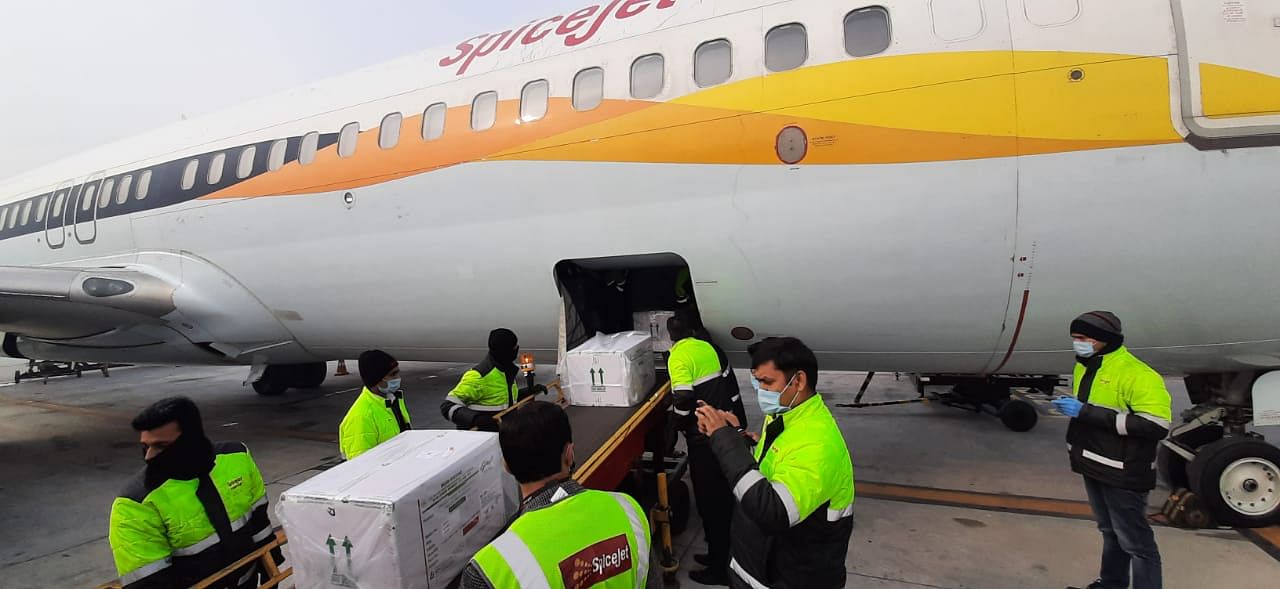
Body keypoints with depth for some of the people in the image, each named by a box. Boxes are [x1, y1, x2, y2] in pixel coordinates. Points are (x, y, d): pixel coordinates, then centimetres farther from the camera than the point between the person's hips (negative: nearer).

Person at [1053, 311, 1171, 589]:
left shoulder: (1137, 374, -21)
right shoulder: (1085, 367, 8)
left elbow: (1157, 425, -29)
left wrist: (1087, 412, -30)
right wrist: (1071, 406, 2)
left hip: (1122, 473, -9)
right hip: (1094, 467, 9)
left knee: (1135, 541, 0)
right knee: (1110, 532, 24)